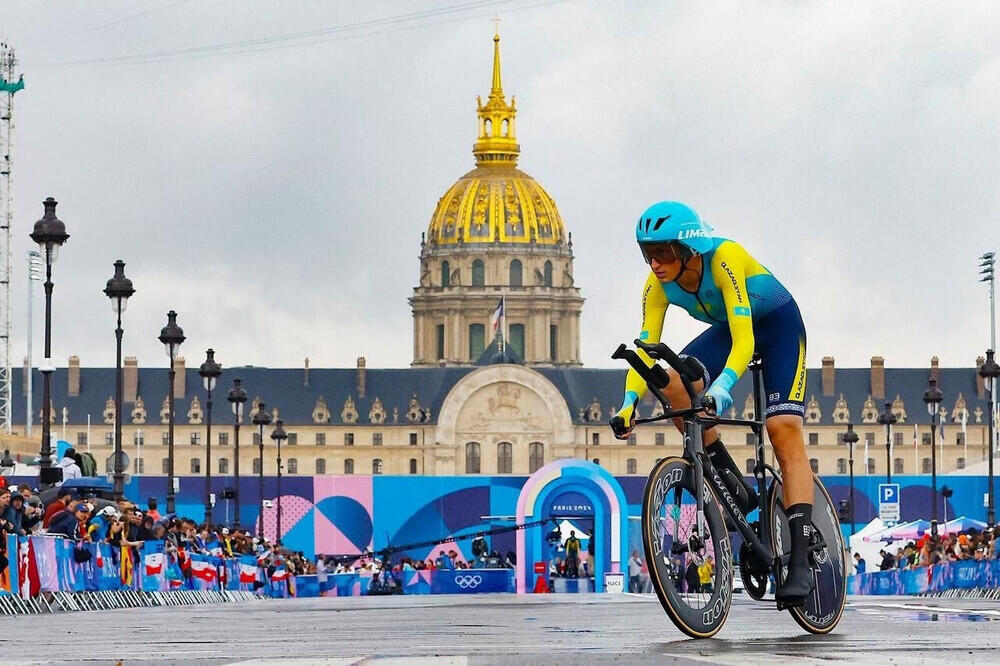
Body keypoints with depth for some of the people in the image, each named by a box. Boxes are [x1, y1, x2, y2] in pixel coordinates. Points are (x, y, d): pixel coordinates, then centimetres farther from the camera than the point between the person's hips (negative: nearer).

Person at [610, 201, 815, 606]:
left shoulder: (724, 258, -36)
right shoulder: (658, 286, -19)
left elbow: (744, 341, -42)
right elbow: (645, 351, -19)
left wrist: (720, 389, -57)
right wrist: (629, 405, -36)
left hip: (778, 323, -5)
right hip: (727, 328, 5)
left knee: (783, 431, -21)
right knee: (673, 384, -24)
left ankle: (800, 563, -25)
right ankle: (734, 486, -10)